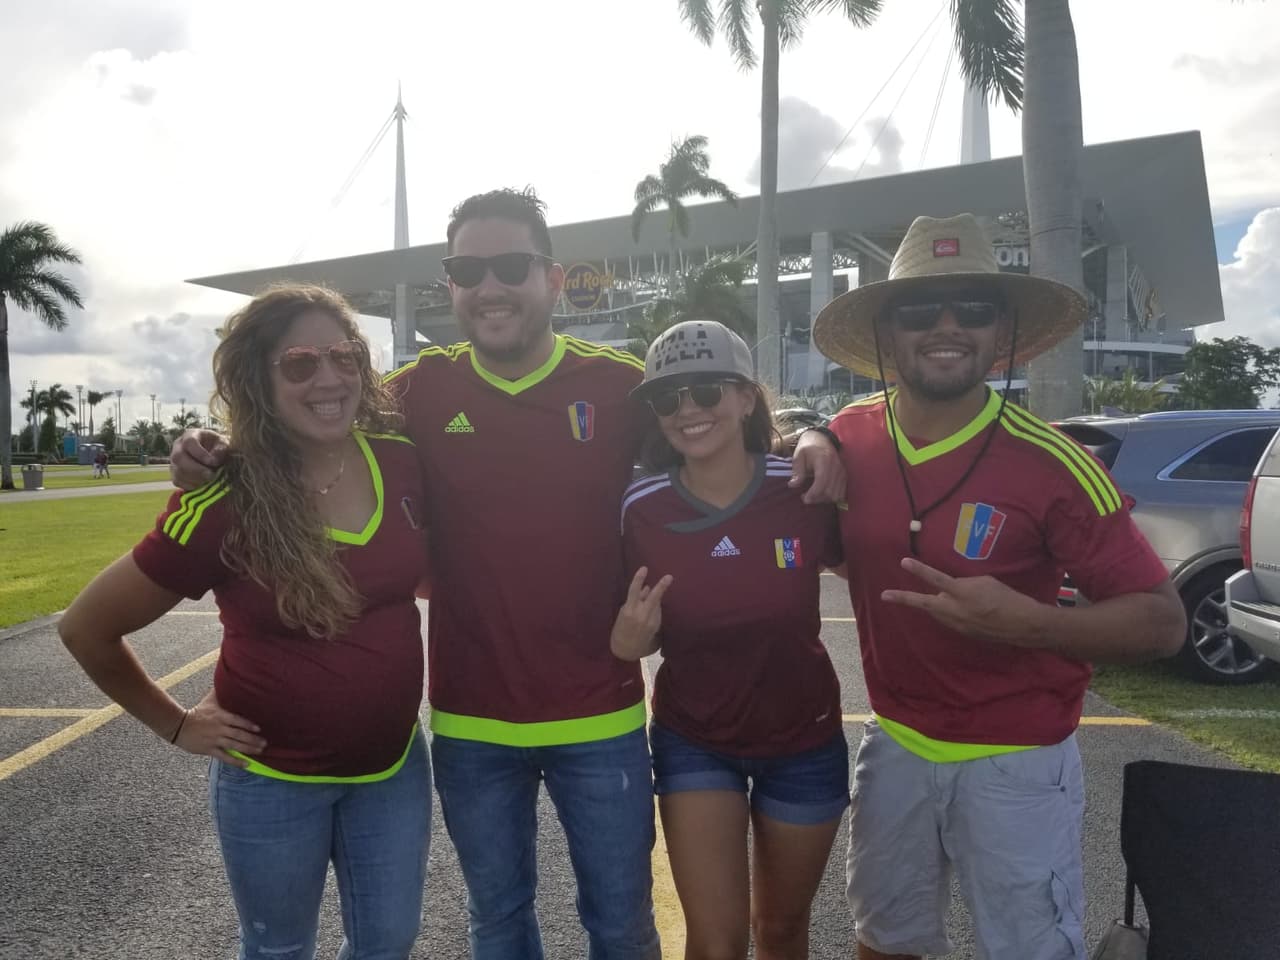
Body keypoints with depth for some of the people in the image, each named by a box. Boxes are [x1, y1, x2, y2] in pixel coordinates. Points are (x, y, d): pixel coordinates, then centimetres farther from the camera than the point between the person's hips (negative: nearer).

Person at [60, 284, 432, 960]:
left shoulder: (402, 462, -11)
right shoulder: (225, 506, -21)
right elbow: (86, 628, -9)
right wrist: (176, 725, -4)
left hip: (394, 763, 3)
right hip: (272, 779, -3)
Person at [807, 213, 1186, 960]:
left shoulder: (1051, 464, -17)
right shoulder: (850, 437, -6)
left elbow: (1163, 622, -13)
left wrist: (1027, 622, -30)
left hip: (1015, 763, -3)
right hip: (896, 746, 4)